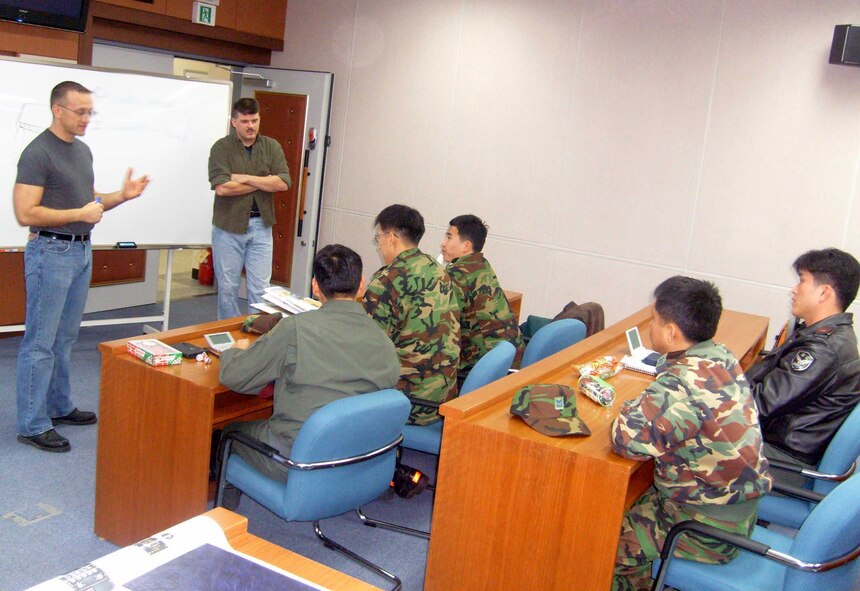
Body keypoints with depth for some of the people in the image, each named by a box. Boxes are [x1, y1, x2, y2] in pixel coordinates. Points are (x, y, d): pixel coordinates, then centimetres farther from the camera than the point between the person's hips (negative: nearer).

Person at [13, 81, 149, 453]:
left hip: (81, 251, 8)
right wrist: (80, 214, -20)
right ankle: (32, 425, 6)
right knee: (41, 342, -2)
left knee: (65, 338, 17)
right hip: (51, 251, -8)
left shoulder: (82, 150, 12)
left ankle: (59, 407, 29)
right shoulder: (38, 153, -14)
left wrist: (122, 196, 4)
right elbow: (25, 213, -19)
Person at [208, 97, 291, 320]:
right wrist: (265, 182, -11)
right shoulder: (221, 148, -4)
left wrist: (245, 178, -13)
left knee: (260, 289, 3)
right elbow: (221, 187, -18)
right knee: (227, 288, 8)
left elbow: (284, 183, -8)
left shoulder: (272, 147, 4)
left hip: (261, 226, 2)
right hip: (229, 226, -2)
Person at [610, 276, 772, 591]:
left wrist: (628, 410, -17)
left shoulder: (686, 384, -31)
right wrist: (647, 403, -4)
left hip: (708, 530, -8)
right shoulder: (722, 357, -3)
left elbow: (628, 438, -37)